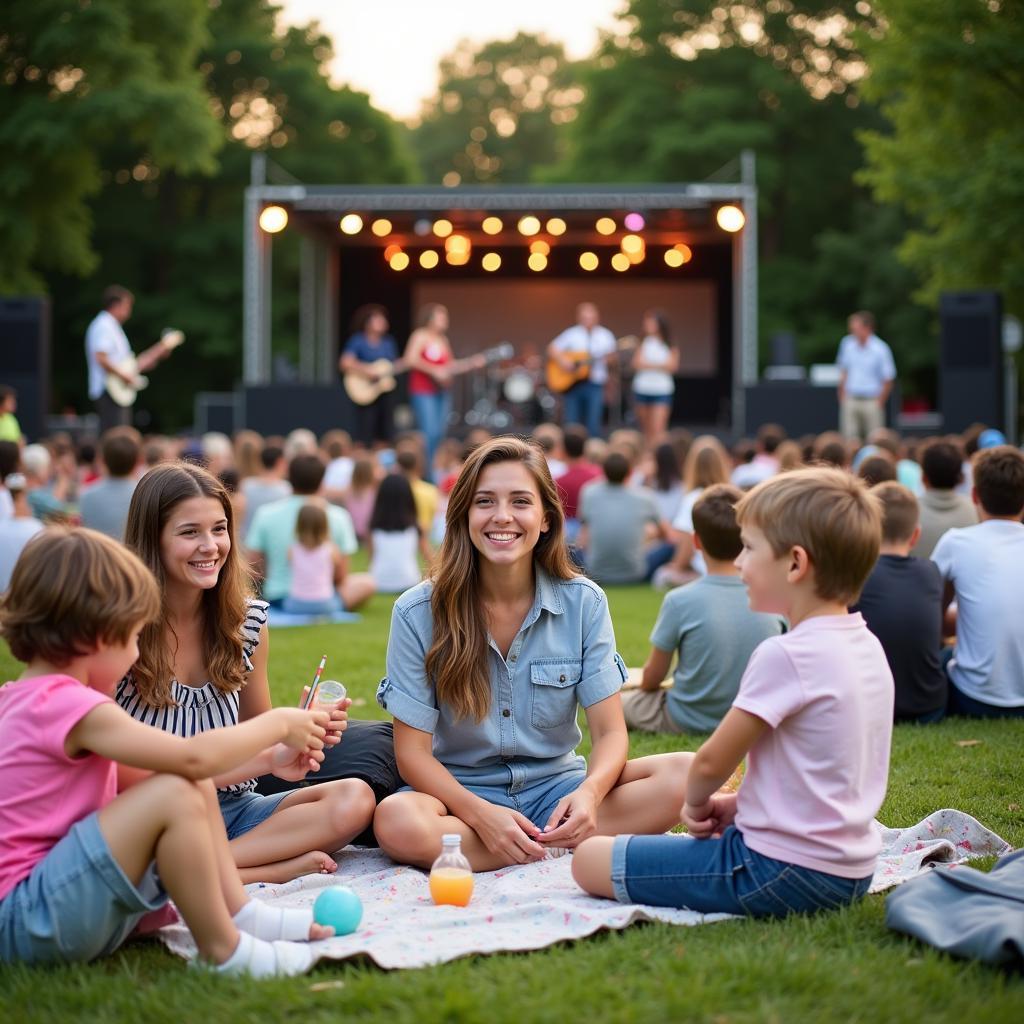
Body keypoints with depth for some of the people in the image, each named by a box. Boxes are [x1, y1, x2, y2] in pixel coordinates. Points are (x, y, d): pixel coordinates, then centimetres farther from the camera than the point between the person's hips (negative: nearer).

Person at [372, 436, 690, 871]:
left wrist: (588, 794, -29)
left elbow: (610, 732, -6)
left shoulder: (583, 603, -4)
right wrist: (482, 815, -28)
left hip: (555, 787, 2)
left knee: (683, 774, -23)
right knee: (396, 821, -37)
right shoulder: (418, 612, -9)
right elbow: (413, 752, -9)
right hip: (462, 793, -2)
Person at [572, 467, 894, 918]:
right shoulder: (867, 647, 5)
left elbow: (712, 762, -14)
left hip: (785, 874, -9)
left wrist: (698, 802, 7)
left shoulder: (785, 655, -23)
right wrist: (738, 804, 8)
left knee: (590, 859, -6)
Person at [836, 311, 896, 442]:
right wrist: (842, 396, 9)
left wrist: (879, 402, -6)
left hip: (872, 402, -3)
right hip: (850, 401, 3)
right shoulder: (847, 344, 4)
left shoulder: (880, 349, -8)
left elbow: (888, 380, -5)